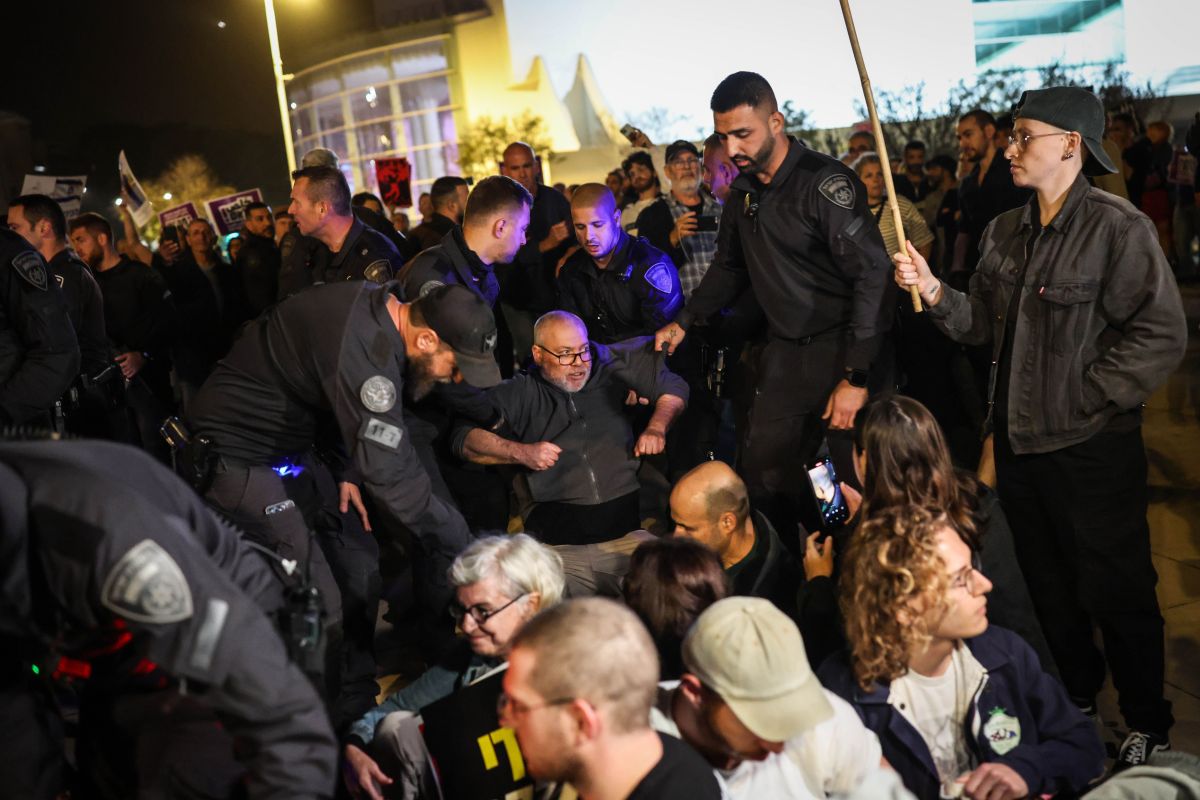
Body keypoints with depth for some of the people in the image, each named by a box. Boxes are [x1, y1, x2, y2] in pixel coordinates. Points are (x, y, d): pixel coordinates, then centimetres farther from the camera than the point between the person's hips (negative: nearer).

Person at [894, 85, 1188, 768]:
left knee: (1115, 591, 6)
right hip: (1019, 439, 7)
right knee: (1049, 585, 20)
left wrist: (1087, 398, -17)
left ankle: (1148, 724, 27)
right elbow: (984, 324, 7)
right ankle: (1076, 696, 40)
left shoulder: (1119, 227, -14)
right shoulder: (1006, 232, 7)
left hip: (1092, 447, -7)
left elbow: (1162, 334, -18)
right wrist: (934, 291, -8)